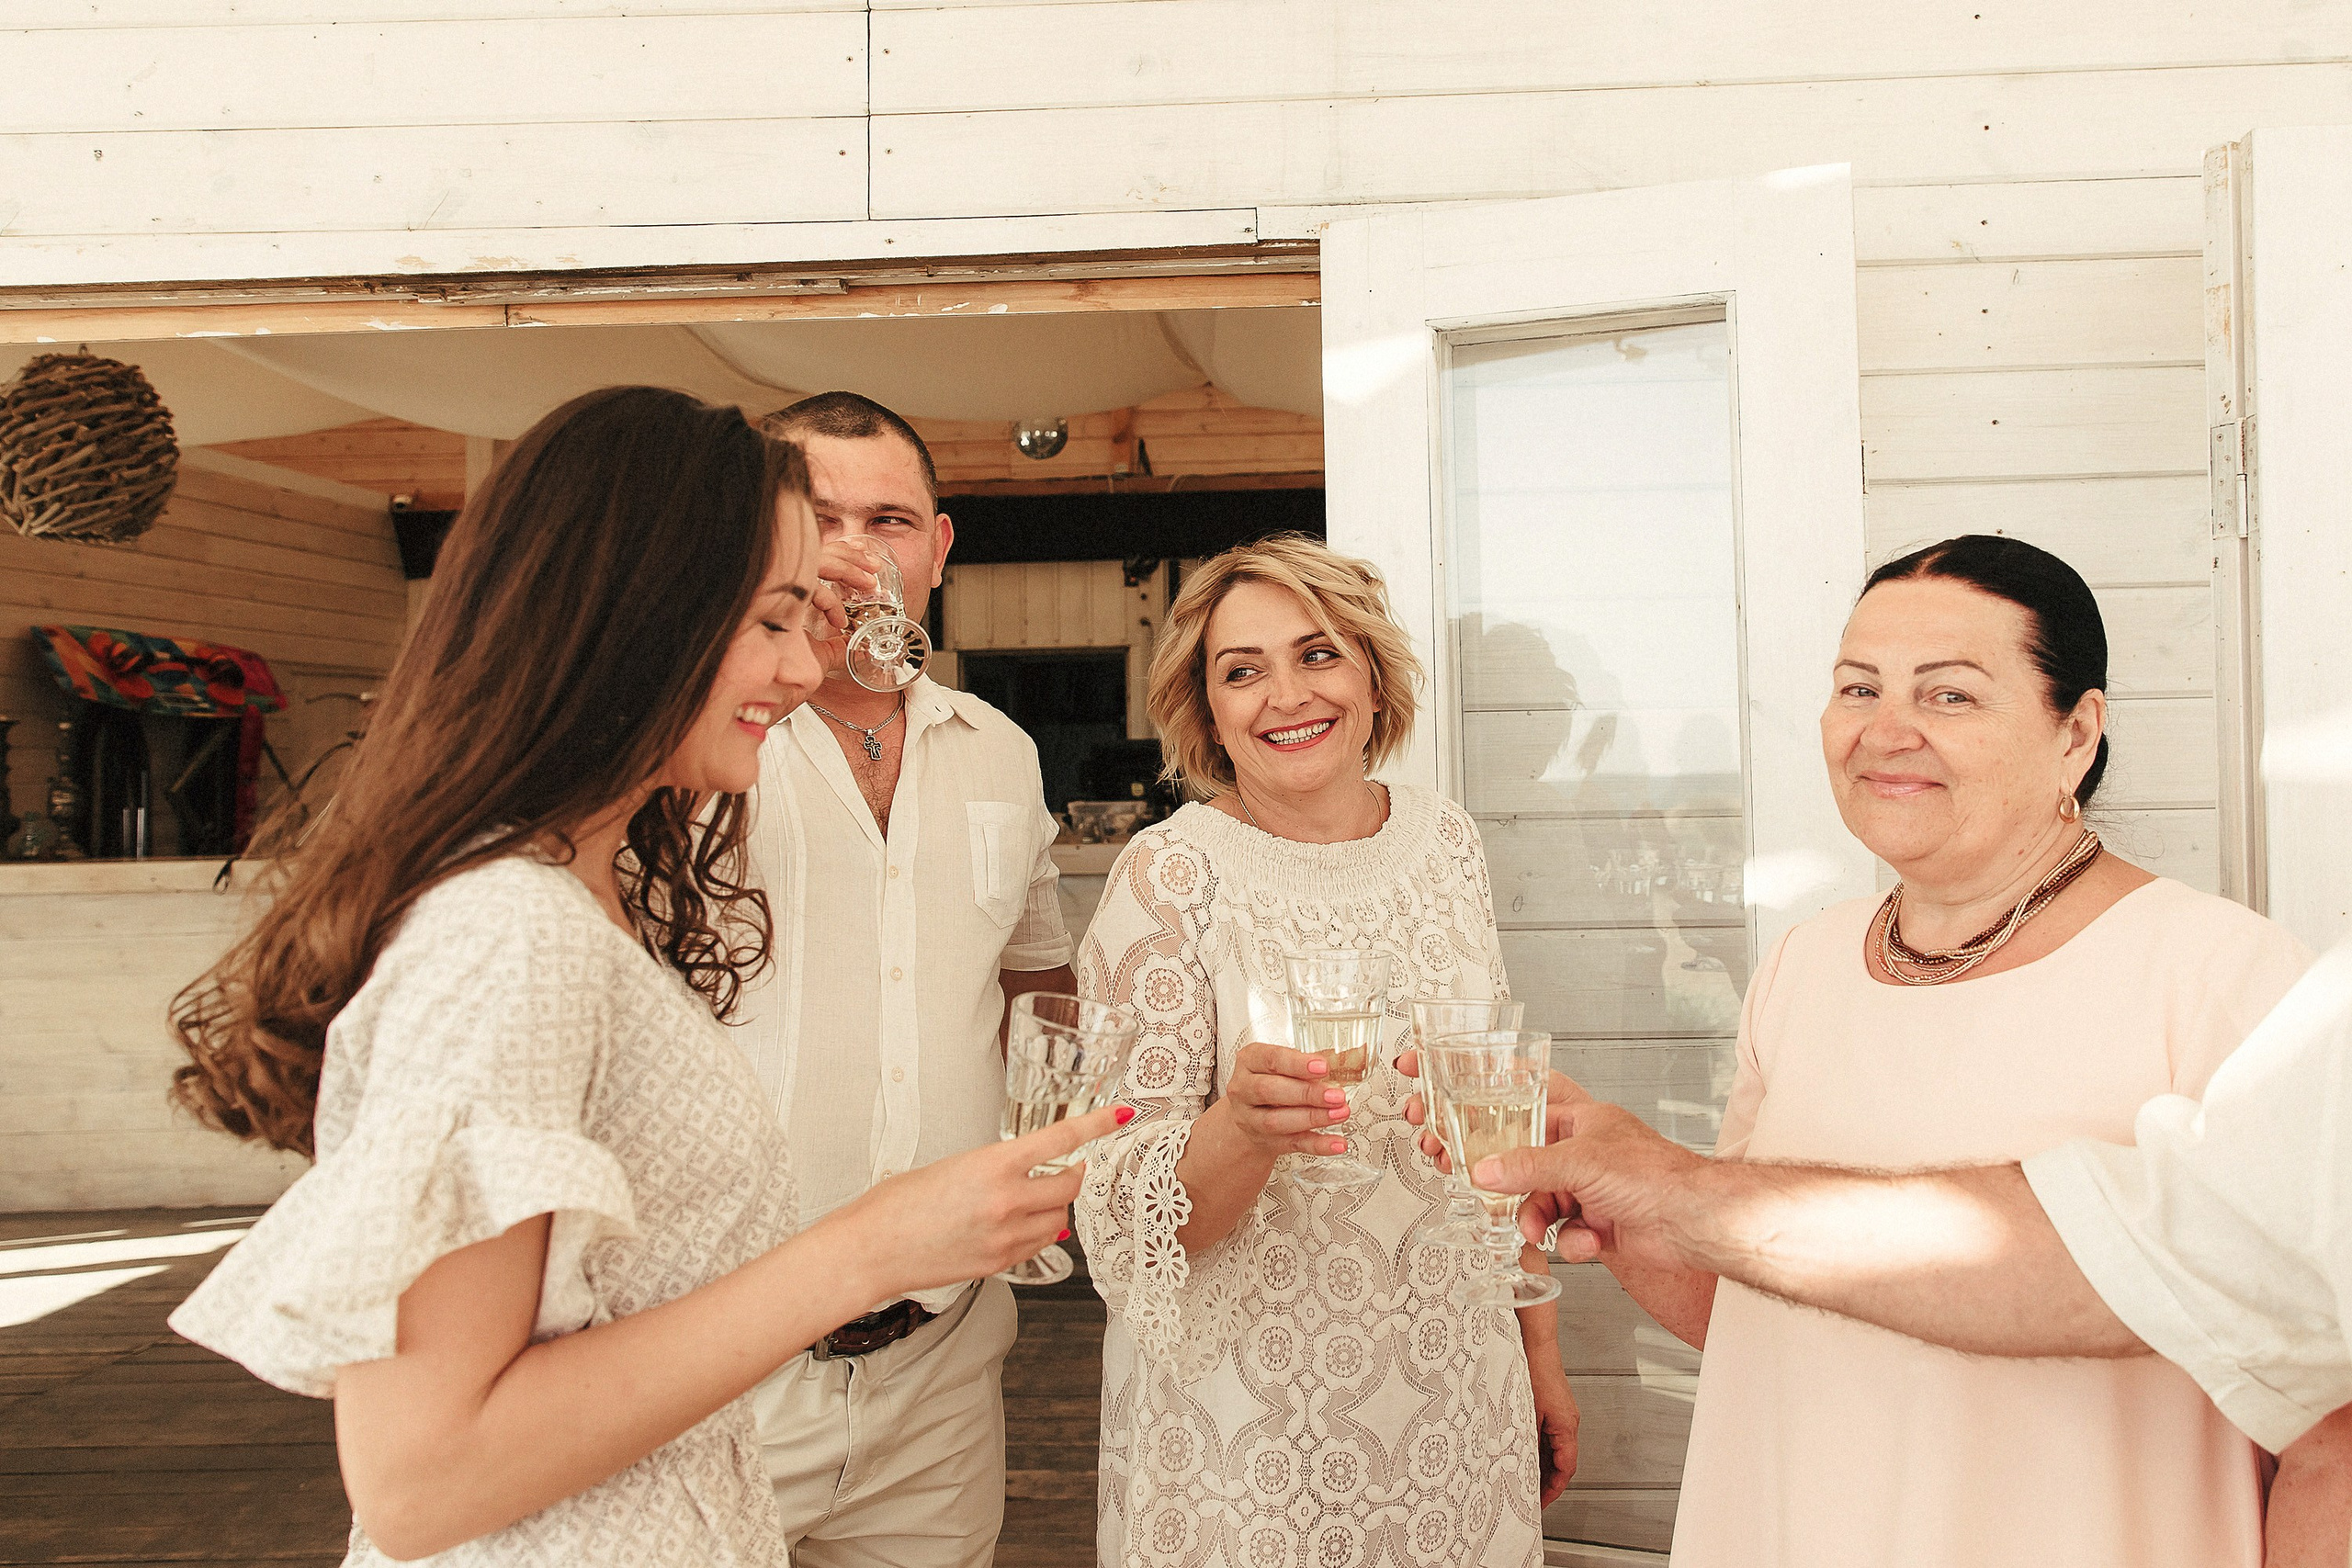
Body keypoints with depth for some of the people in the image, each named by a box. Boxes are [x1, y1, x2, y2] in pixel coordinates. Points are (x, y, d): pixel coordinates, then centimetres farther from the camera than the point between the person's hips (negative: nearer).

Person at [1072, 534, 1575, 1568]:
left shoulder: (1444, 841, 0)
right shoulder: (1172, 877, -14)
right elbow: (1130, 1214, -15)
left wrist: (1542, 1349, 12)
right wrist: (1243, 1124, -34)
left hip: (1459, 1388, 4)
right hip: (1251, 1418, -4)